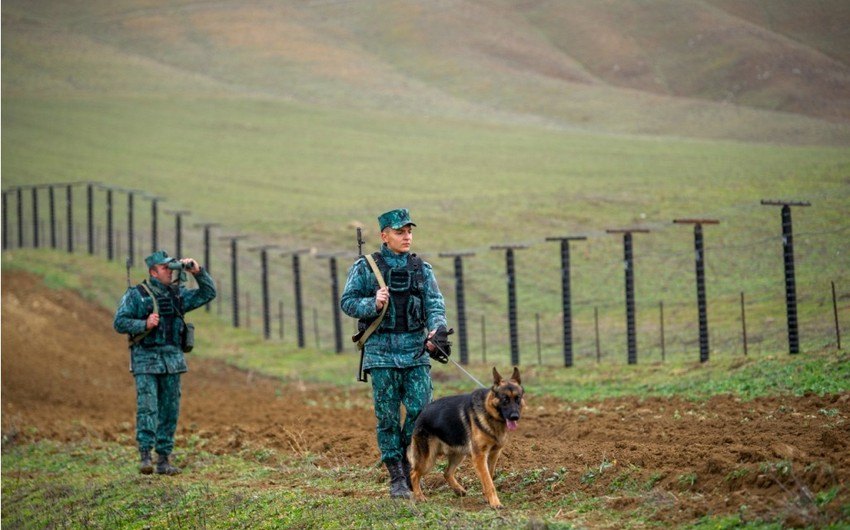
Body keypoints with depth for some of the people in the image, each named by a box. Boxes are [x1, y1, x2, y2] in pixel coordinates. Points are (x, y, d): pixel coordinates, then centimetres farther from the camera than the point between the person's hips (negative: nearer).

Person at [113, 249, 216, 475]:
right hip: (146, 358, -5)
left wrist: (198, 271, -2)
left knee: (170, 410, 5)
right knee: (147, 408, -12)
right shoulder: (136, 295, -3)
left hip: (173, 359, 5)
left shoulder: (178, 294, 11)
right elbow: (119, 323, -6)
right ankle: (145, 457, -13)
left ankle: (164, 460, 9)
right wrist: (144, 324, -20)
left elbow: (208, 293, 12)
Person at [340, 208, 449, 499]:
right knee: (388, 416, -1)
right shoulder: (365, 267, 2)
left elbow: (435, 303, 1)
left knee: (421, 410, -4)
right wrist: (373, 304, -17)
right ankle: (396, 478, 6)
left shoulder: (421, 268, 9)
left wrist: (436, 330, -18)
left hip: (416, 349, 2)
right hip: (382, 351, -2)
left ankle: (411, 465, 16)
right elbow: (347, 302, 2)